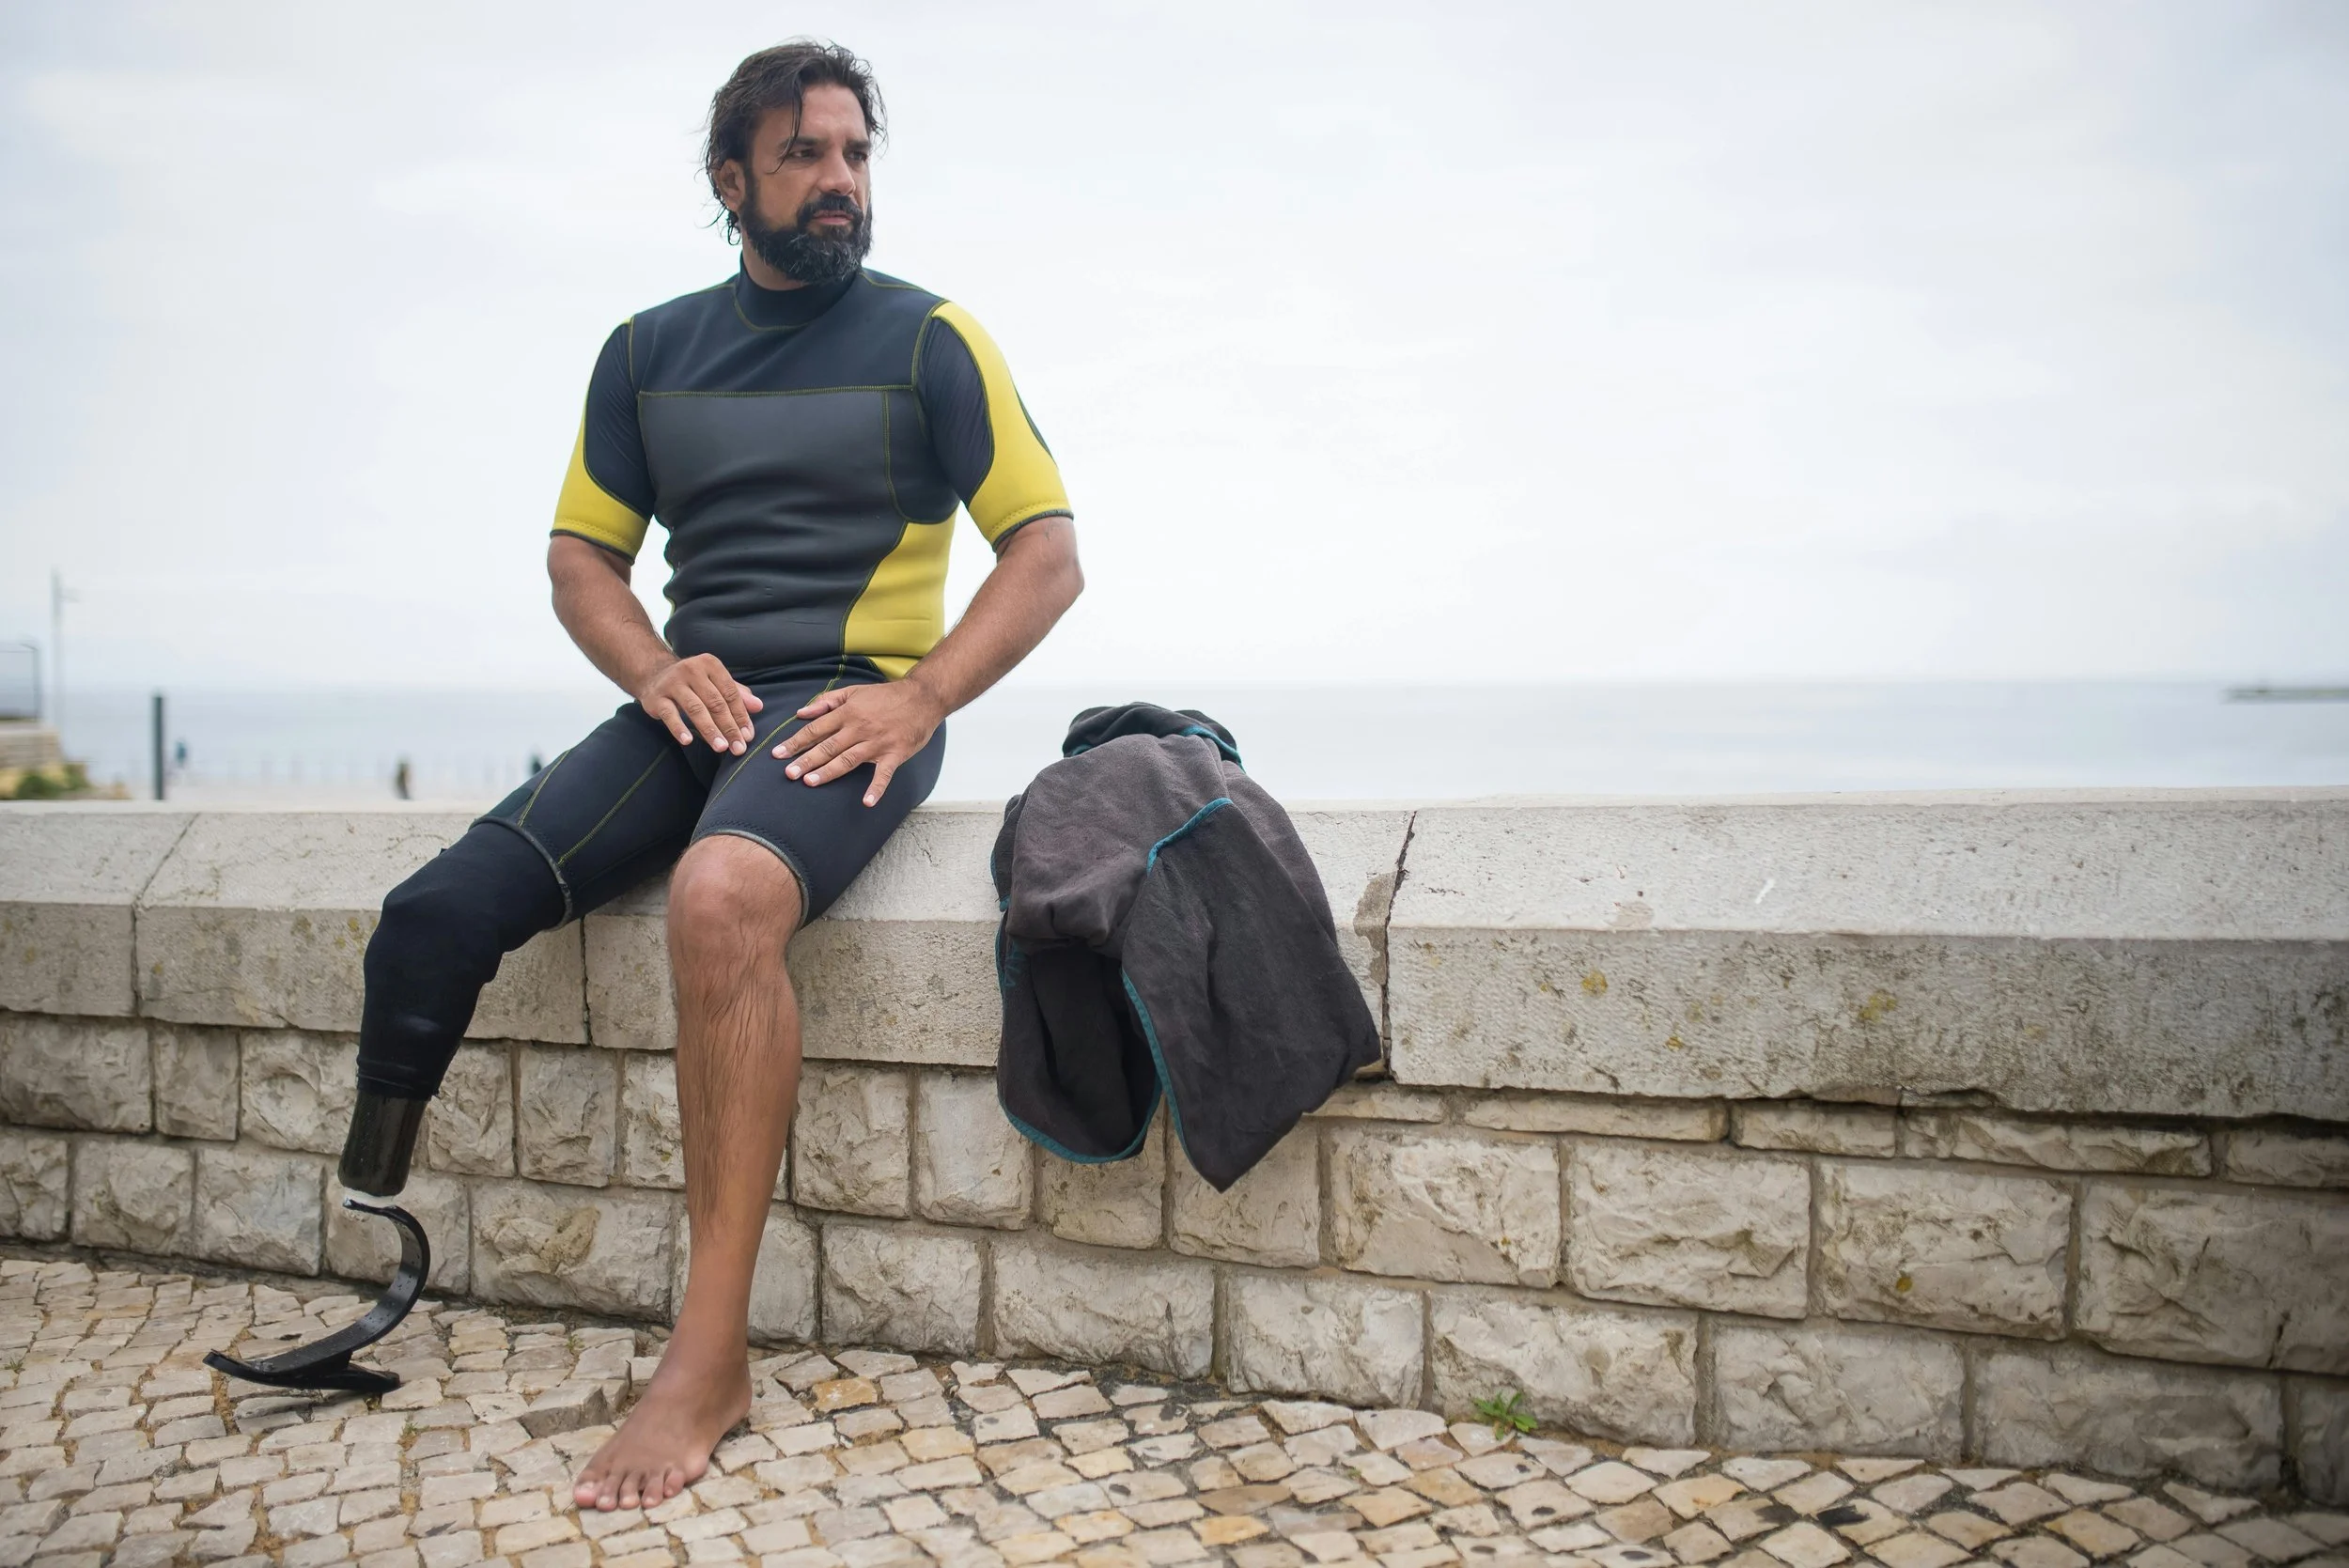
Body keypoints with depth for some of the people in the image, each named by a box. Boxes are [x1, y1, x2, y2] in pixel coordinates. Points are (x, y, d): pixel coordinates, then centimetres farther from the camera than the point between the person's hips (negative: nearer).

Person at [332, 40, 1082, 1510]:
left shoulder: (928, 338, 5)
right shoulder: (649, 351, 17)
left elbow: (1050, 551, 0)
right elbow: (582, 552, 19)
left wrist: (917, 700, -14)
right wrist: (655, 668, -4)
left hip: (848, 711, -4)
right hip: (693, 704, 5)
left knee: (723, 893, -37)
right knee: (435, 914, -17)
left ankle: (712, 1354, -30)